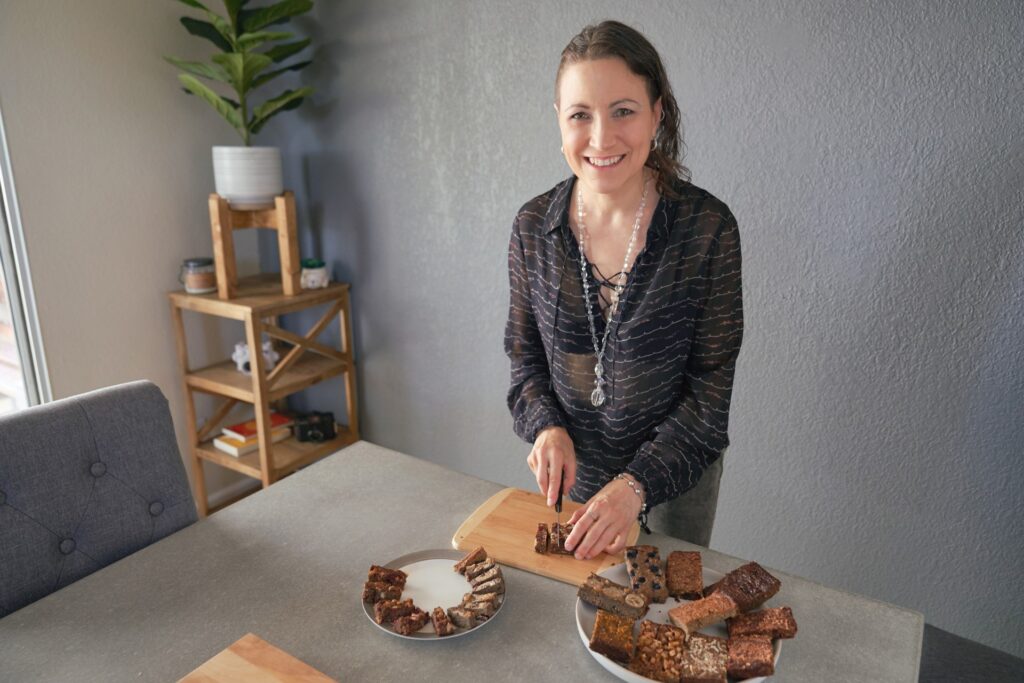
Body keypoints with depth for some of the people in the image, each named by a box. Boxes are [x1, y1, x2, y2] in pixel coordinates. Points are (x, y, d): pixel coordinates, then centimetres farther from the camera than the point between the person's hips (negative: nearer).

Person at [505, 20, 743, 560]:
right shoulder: (533, 226, -10)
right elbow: (525, 356, 1)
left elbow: (710, 386, -15)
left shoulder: (707, 227, -19)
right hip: (569, 470, 3)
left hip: (675, 478, -2)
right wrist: (546, 428, -15)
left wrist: (639, 482, -23)